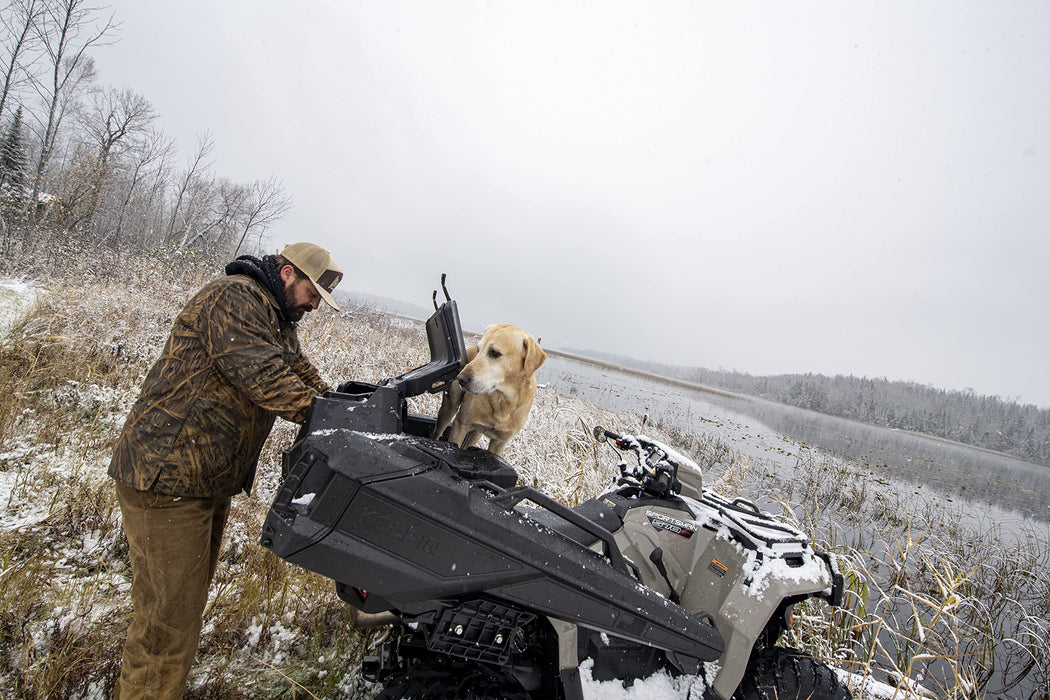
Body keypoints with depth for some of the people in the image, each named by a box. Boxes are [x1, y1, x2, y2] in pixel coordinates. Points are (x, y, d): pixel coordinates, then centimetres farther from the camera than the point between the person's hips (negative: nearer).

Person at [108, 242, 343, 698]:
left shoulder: (279, 323, 15)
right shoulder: (233, 298, -18)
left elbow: (304, 378, 13)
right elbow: (264, 377, -29)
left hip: (210, 480, 10)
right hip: (167, 477, -10)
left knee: (189, 597, 23)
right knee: (170, 617, -2)